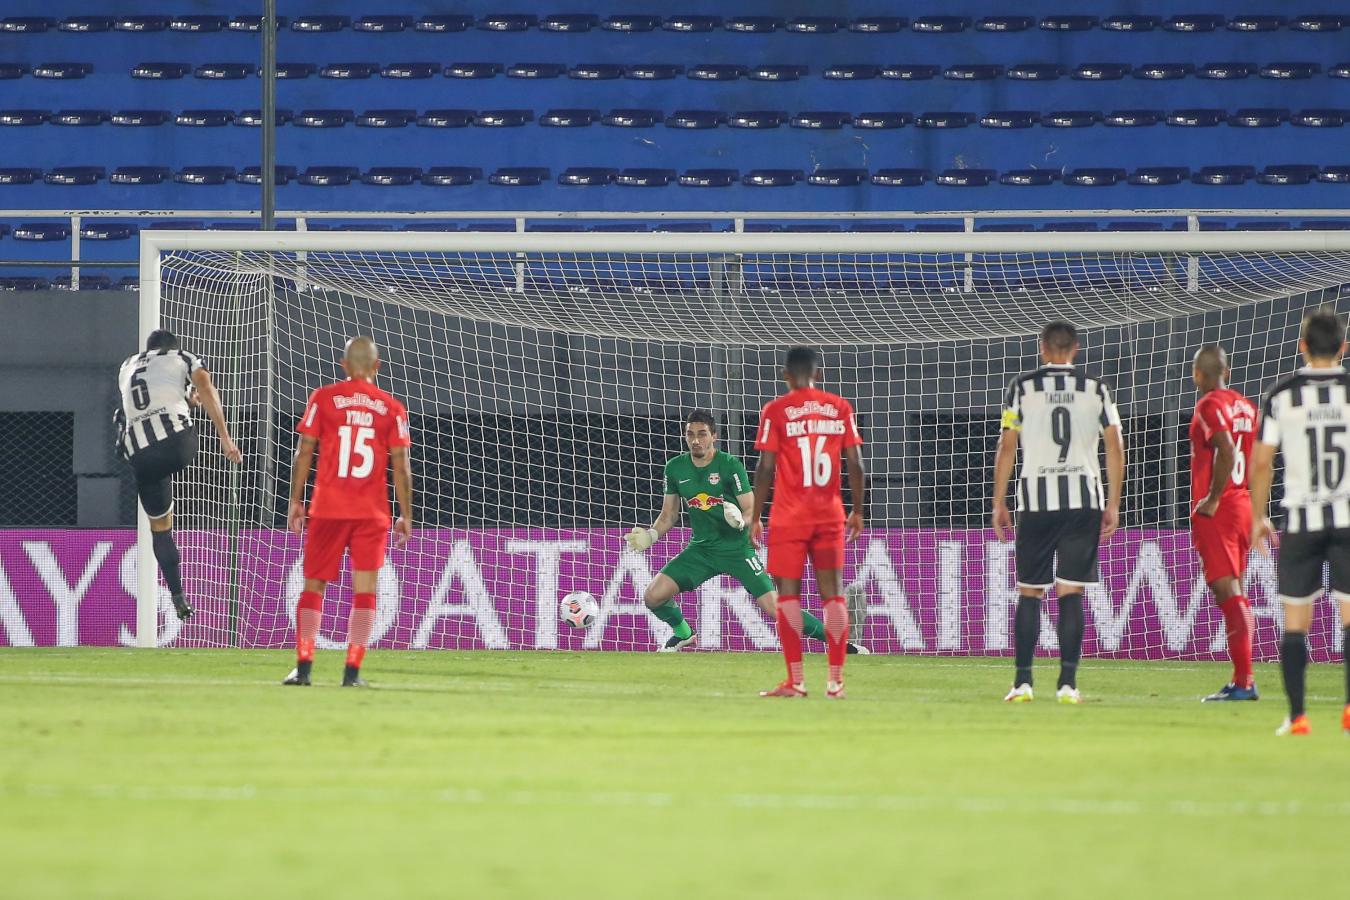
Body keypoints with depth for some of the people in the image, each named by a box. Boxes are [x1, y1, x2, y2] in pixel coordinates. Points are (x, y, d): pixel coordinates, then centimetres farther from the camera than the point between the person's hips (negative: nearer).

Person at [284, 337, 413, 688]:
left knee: (314, 586, 7)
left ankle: (304, 665, -1)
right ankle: (353, 670, -4)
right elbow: (401, 467, 3)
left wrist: (295, 502, 7)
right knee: (364, 589, 3)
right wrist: (406, 516, 9)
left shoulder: (323, 398, 2)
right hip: (372, 513, 0)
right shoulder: (391, 408, 4)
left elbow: (303, 454, 0)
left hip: (327, 510, 0)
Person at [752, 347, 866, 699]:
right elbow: (856, 464, 3)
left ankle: (795, 680, -3)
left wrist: (755, 517, 0)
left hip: (789, 518, -3)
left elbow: (765, 468, -6)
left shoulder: (776, 411, -4)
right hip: (830, 515, 3)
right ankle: (836, 680, 2)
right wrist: (858, 510, 13)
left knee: (788, 594, 1)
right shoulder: (840, 408, 5)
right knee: (833, 593, 5)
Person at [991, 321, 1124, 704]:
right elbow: (1115, 447, 4)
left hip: (1036, 500, -1)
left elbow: (1007, 446, 0)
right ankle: (1068, 682, -5)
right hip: (1084, 500, 1)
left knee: (1029, 592, 6)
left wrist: (999, 503, 6)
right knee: (1071, 593, 1)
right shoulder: (1095, 389, 6)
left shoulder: (1022, 387, 3)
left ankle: (1023, 681, 1)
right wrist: (1113, 504, 9)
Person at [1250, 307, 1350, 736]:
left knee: (1295, 620, 6)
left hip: (1300, 519, 0)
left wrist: (1258, 518, 11)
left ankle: (1297, 714, 2)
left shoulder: (1281, 395, -1)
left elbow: (1261, 462, 0)